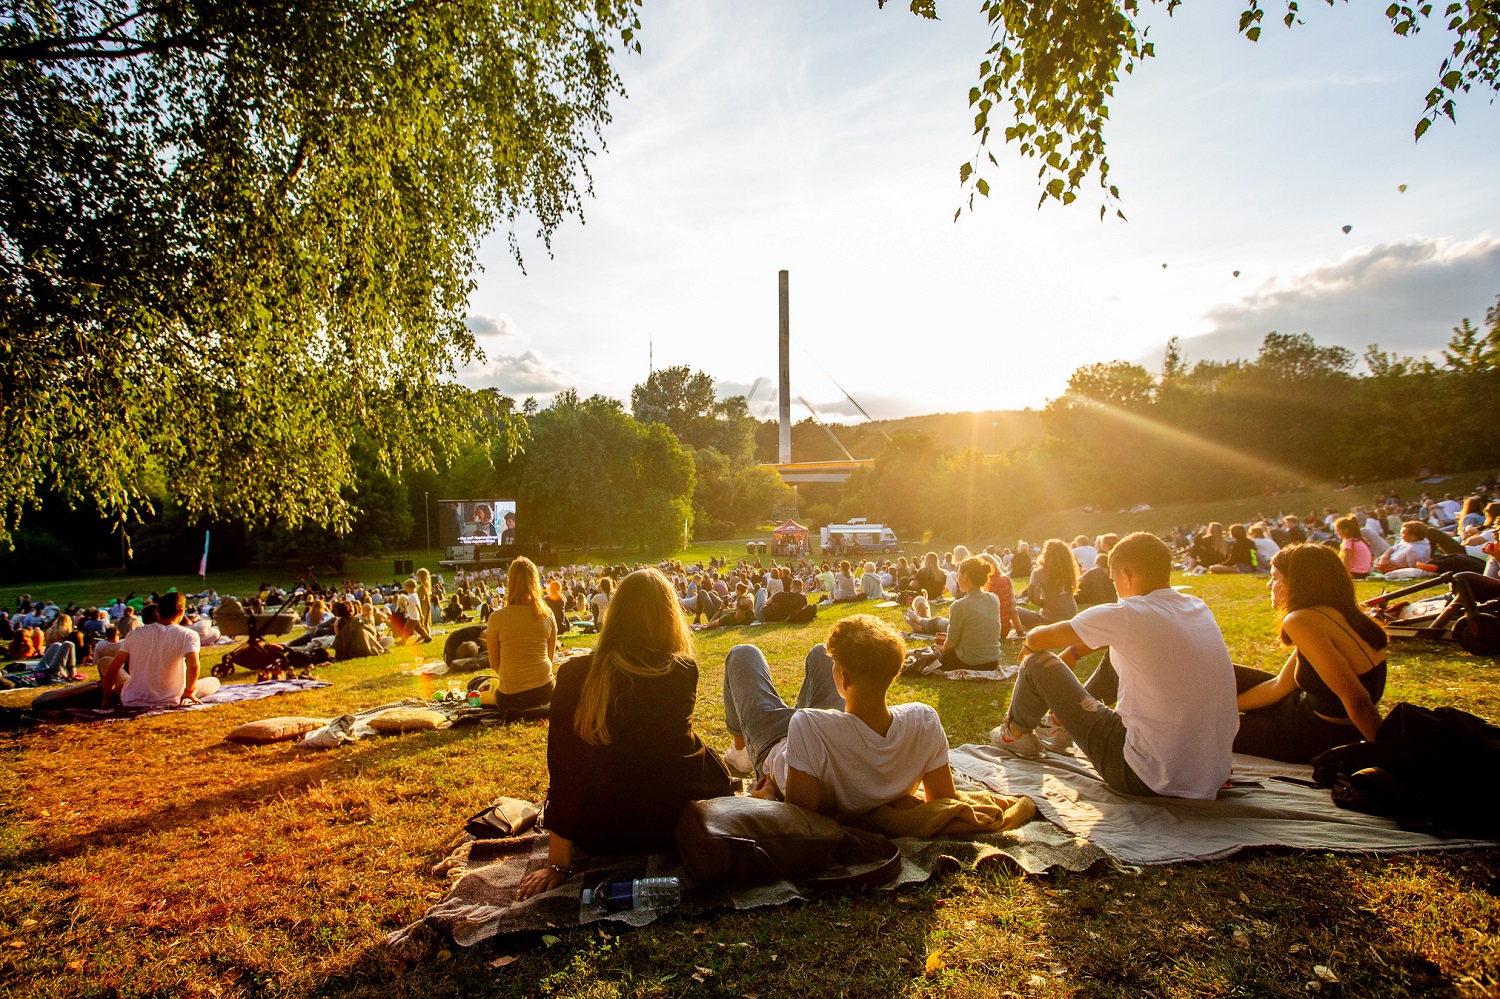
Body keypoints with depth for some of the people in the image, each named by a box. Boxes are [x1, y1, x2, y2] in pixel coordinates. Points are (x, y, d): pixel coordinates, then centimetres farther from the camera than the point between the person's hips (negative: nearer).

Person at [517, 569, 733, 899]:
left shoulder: (573, 674, -12)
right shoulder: (682, 672, -15)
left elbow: (562, 772, -10)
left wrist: (558, 864, -4)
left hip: (595, 837, 3)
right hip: (666, 831, -2)